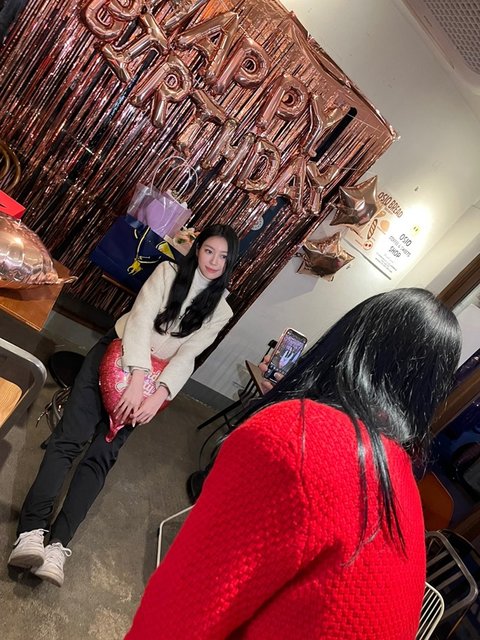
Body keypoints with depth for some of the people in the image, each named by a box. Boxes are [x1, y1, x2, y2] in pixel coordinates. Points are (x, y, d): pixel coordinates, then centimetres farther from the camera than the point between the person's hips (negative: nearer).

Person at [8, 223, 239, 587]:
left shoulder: (220, 310, 2)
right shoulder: (169, 272, -1)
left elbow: (187, 356, -7)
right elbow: (140, 319, -13)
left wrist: (158, 397, -21)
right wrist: (136, 379, -24)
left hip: (158, 378, 0)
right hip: (118, 352, 0)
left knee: (102, 455, -12)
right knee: (71, 436, -16)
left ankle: (59, 545, -17)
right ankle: (32, 532, -18)